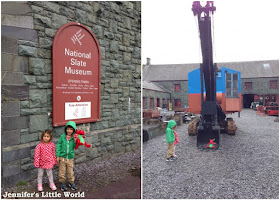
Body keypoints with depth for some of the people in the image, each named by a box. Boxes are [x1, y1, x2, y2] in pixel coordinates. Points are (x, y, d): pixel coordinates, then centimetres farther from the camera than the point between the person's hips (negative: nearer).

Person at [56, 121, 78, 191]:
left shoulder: (74, 137, -3)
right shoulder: (62, 137, -6)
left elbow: (74, 147, -3)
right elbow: (58, 146, -3)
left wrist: (75, 141, -21)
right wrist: (57, 156, -6)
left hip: (70, 158, 1)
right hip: (62, 157, -1)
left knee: (70, 171, 12)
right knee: (62, 171, 9)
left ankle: (71, 182, 29)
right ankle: (62, 183, 26)